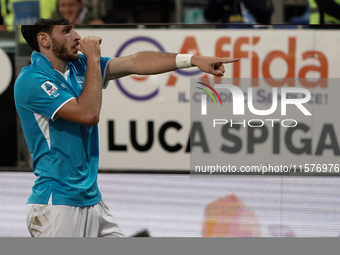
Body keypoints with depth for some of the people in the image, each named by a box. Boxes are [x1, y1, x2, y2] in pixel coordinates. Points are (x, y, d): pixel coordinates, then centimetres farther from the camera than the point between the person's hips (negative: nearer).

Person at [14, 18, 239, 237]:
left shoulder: (78, 66, 10)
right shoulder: (31, 80, -15)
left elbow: (135, 63, 7)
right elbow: (89, 114, -21)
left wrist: (193, 59, -1)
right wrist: (94, 59, -11)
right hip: (57, 205, -8)